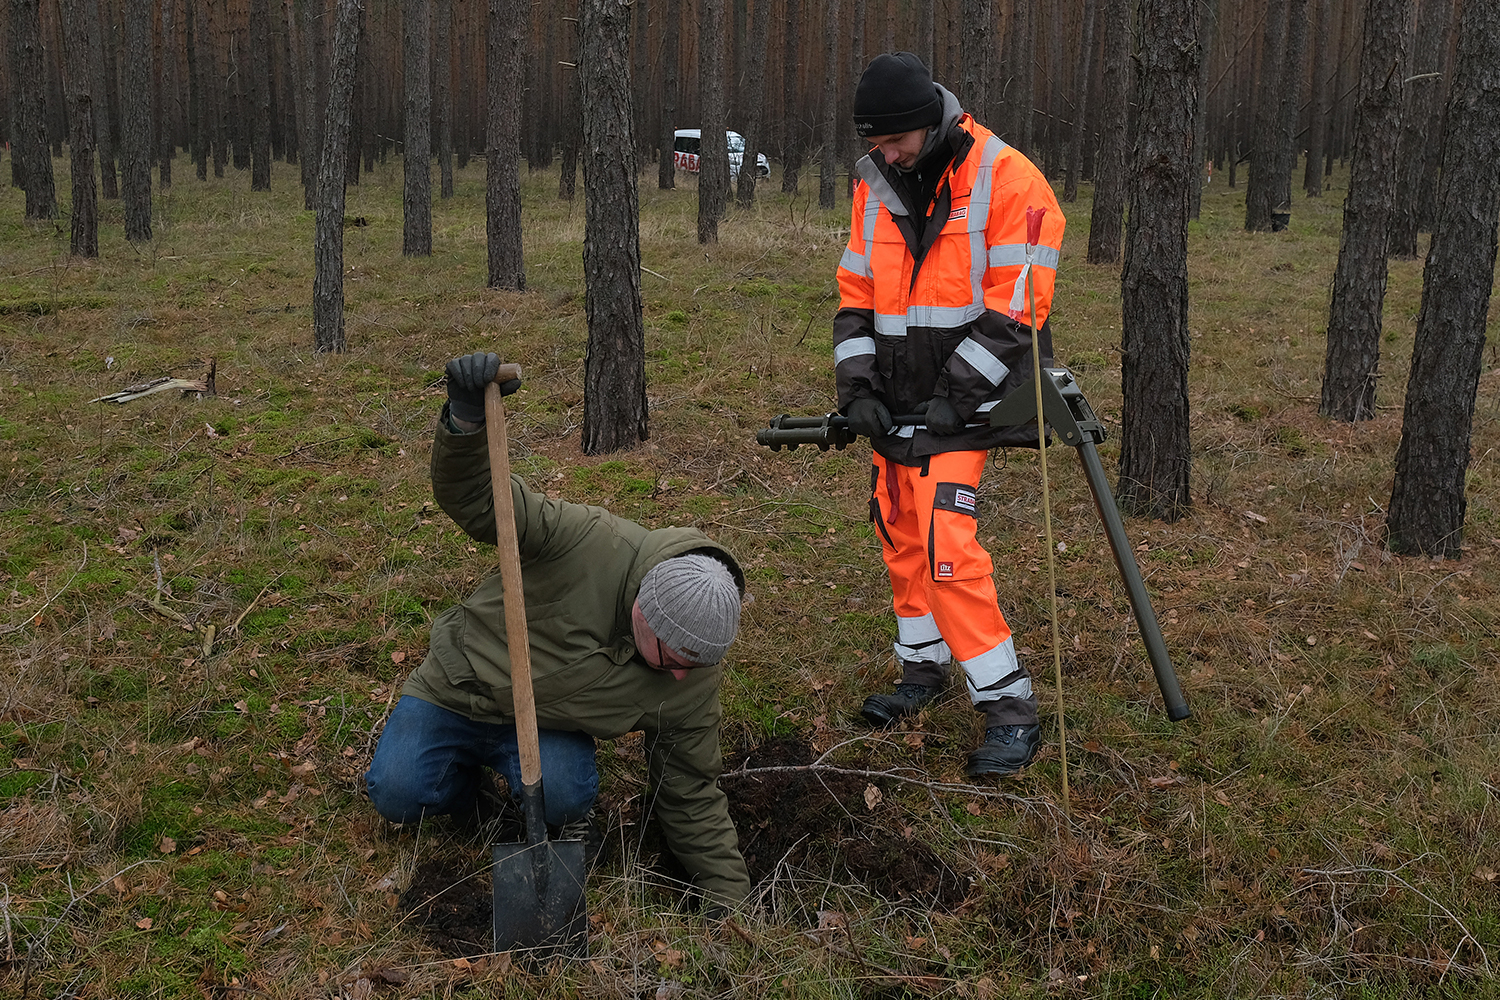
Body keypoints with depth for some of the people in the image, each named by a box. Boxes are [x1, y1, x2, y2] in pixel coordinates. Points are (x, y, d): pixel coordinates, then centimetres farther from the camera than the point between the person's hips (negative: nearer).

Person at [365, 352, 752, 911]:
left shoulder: (694, 679, -19)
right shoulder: (588, 541, -31)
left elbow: (691, 795, -8)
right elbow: (478, 501, -28)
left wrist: (731, 902, -8)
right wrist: (466, 421, -49)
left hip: (545, 724, 1)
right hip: (460, 682, -1)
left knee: (565, 797, -29)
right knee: (397, 796, -16)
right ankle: (467, 773, 16)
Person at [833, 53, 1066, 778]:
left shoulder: (1006, 181, -13)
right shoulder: (874, 188, 7)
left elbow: (1015, 308, -16)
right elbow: (855, 296, 10)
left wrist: (952, 397, -19)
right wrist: (857, 388, -2)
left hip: (966, 397, -7)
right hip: (896, 402, 7)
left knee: (947, 542, -15)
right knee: (901, 532, 13)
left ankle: (1010, 707, -5)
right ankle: (923, 668, 32)